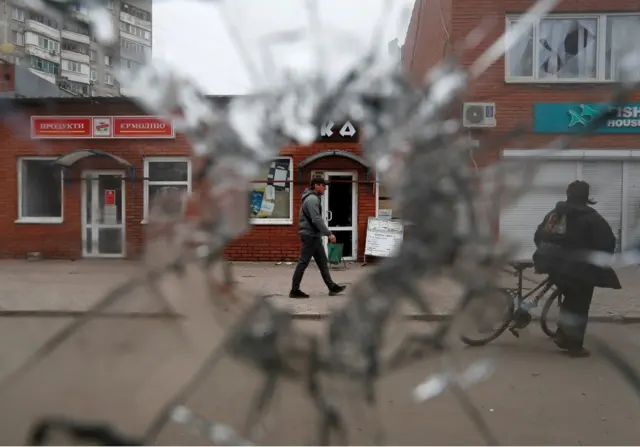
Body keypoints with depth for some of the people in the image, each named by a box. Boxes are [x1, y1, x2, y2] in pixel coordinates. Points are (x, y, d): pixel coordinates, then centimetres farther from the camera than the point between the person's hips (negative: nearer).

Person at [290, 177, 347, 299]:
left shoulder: (314, 198, 16)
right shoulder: (312, 199, -16)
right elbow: (317, 220, -24)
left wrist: (325, 233, 19)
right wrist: (329, 233, -22)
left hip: (314, 236, 11)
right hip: (310, 236, -11)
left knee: (323, 262, 12)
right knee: (303, 263, -4)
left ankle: (332, 287, 18)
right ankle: (295, 290, 4)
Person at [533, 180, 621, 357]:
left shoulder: (553, 214, 10)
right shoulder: (591, 217, -5)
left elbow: (538, 237, 11)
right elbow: (608, 243, -9)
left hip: (554, 265, 6)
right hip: (579, 269, -6)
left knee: (570, 299, 26)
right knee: (579, 306, 7)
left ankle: (562, 334, 22)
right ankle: (575, 346, 13)